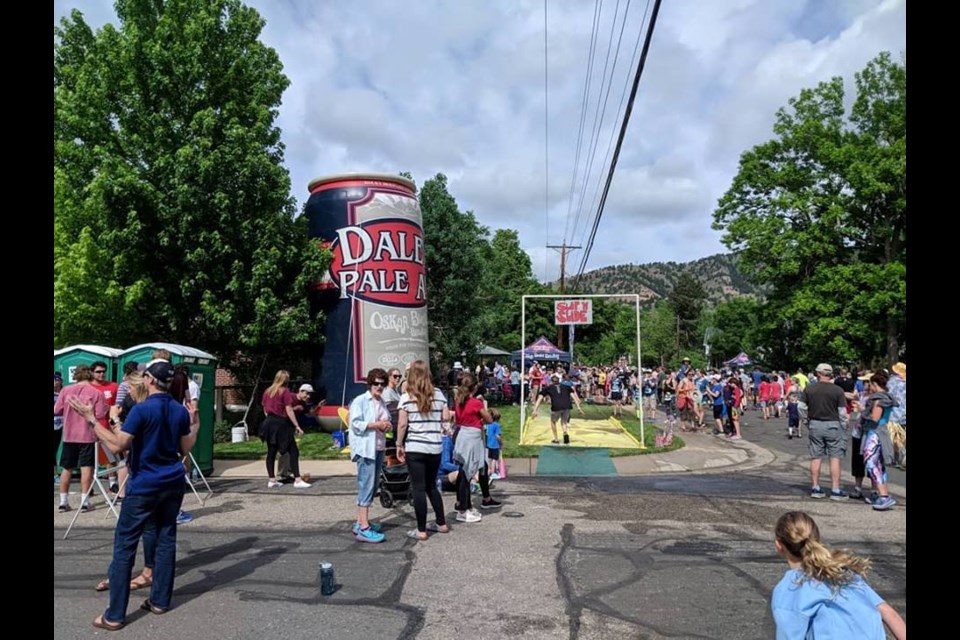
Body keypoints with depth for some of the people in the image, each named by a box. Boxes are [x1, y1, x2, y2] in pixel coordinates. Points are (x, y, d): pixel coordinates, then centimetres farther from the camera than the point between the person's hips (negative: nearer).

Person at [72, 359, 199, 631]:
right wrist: (195, 425, 24)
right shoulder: (180, 410, 2)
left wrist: (92, 419, -15)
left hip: (144, 486, -6)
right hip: (173, 483, 6)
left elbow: (117, 445, -20)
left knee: (124, 546, 2)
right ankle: (160, 600, 21)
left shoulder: (142, 410, -17)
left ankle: (114, 615, 5)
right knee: (166, 539, 13)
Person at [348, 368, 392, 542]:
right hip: (365, 448, -8)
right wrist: (377, 424, -16)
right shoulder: (360, 401, -7)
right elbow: (356, 424, -15)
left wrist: (387, 425, 3)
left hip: (379, 448, 8)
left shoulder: (382, 402, 16)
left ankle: (360, 522, 22)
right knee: (366, 486, -11)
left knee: (372, 486, 12)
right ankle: (363, 528, -11)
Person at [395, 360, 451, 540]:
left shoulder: (406, 397, -6)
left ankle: (421, 530, 7)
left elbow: (402, 424, -9)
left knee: (419, 488, 3)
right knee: (431, 485, 19)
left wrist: (399, 445, 1)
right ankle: (441, 523, 25)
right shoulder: (439, 394, 3)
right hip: (435, 448, 4)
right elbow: (446, 418, 5)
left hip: (415, 448, -4)